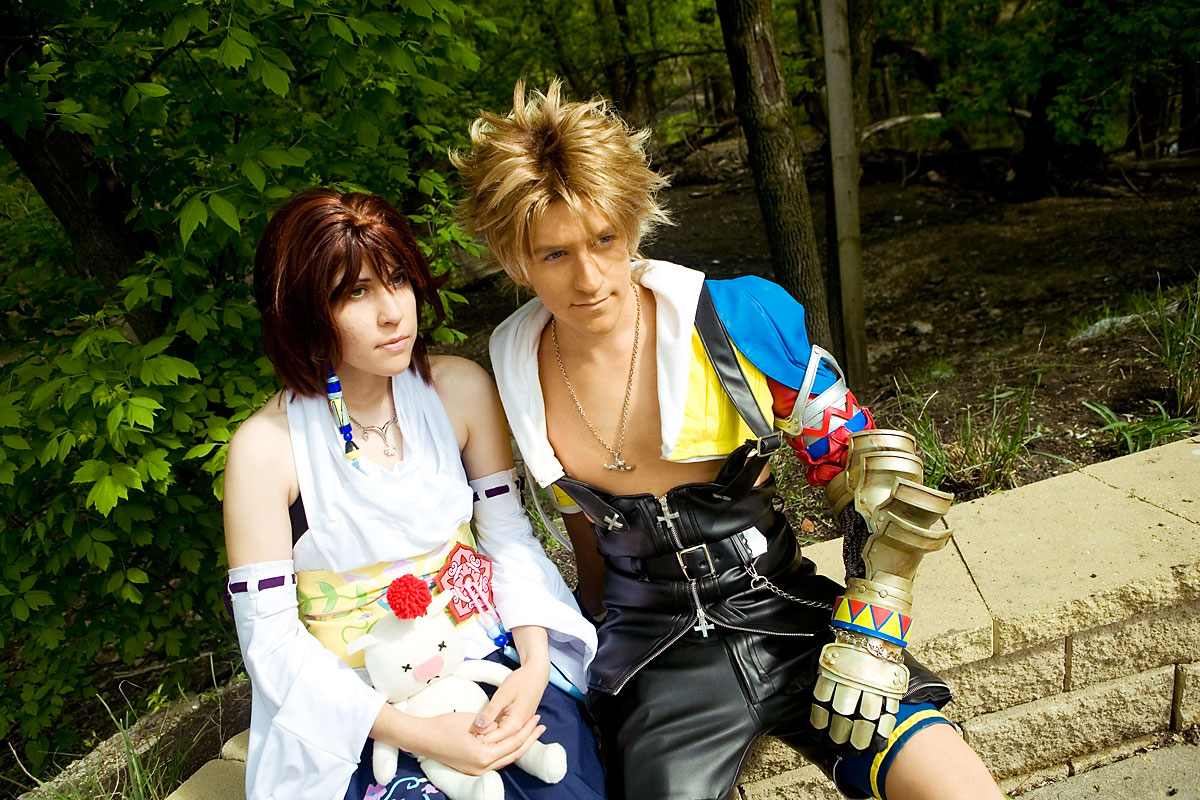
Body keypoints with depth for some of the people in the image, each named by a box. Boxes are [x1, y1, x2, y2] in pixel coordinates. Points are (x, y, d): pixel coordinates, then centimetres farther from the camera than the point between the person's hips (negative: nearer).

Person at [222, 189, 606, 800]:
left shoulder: (462, 390, -4)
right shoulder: (265, 447, -12)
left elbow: (508, 536, 3)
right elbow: (270, 638, -10)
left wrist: (533, 664, -13)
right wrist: (416, 733, -18)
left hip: (489, 659, 2)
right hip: (359, 706, -2)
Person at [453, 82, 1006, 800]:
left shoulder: (745, 319, -11)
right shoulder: (517, 370, -3)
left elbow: (871, 471, -5)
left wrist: (868, 638, -10)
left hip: (785, 613, -1)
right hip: (654, 653, 2)